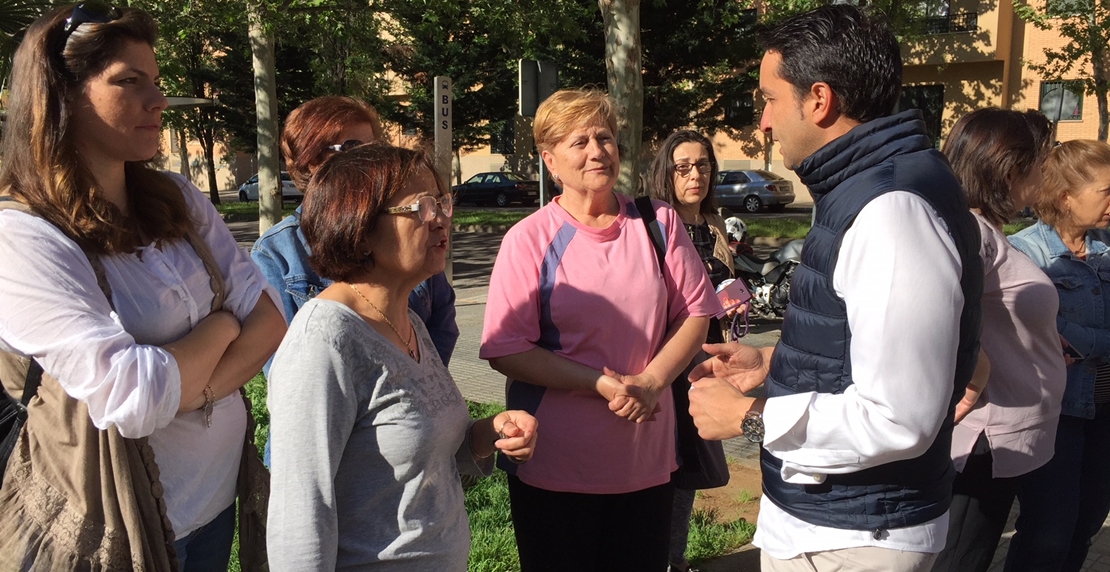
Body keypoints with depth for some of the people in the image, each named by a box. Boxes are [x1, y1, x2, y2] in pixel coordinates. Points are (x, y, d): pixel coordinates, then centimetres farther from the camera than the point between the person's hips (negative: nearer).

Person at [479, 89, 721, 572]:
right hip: (553, 465, -3)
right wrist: (603, 384, -18)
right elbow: (507, 350, -13)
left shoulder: (658, 222, 1)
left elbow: (695, 313, 3)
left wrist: (651, 380, -12)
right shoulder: (529, 239, -9)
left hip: (647, 459, 3)